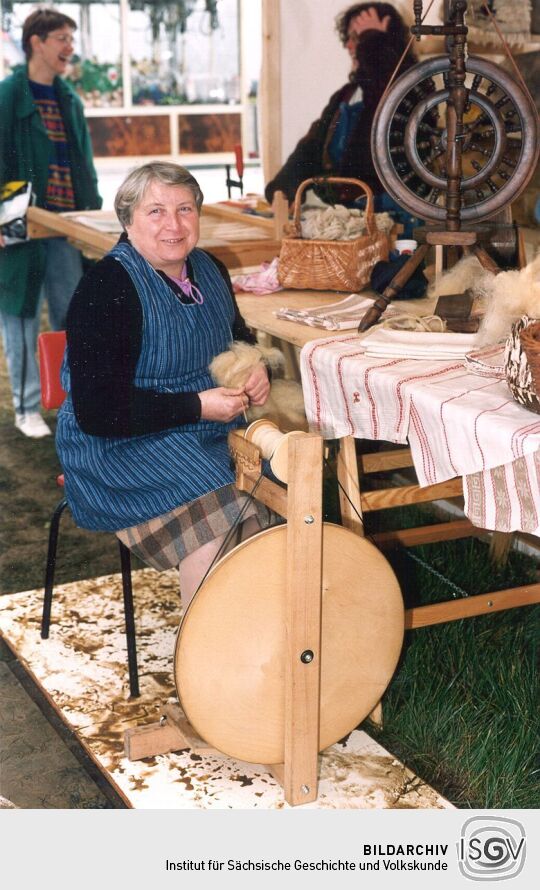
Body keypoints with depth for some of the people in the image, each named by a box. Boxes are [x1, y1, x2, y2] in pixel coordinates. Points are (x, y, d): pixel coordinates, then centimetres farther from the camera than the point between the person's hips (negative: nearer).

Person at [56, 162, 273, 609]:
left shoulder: (209, 270, 9)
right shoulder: (107, 288, -14)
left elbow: (240, 339, 27)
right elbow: (96, 411, -18)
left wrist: (258, 371, 1)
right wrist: (197, 406, -20)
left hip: (212, 426, 7)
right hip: (120, 444, -7)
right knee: (218, 510, -31)